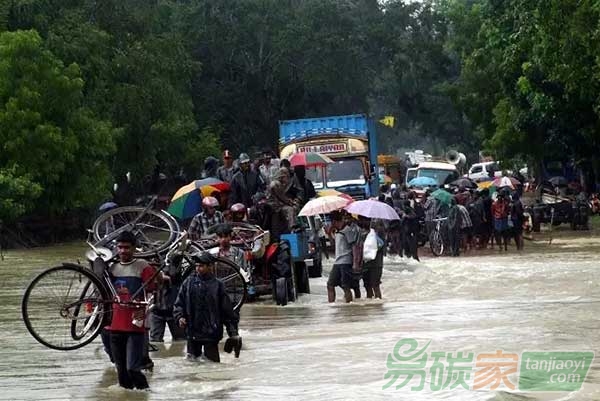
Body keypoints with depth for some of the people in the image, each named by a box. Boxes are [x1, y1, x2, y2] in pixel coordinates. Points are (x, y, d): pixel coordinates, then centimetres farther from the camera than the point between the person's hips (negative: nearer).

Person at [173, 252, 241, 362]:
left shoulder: (217, 285, 0)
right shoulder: (189, 282, 5)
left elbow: (228, 311, 3)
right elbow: (179, 303, 11)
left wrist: (233, 333, 1)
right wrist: (179, 317, -8)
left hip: (211, 334, -2)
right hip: (192, 332, 2)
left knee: (213, 362, -2)